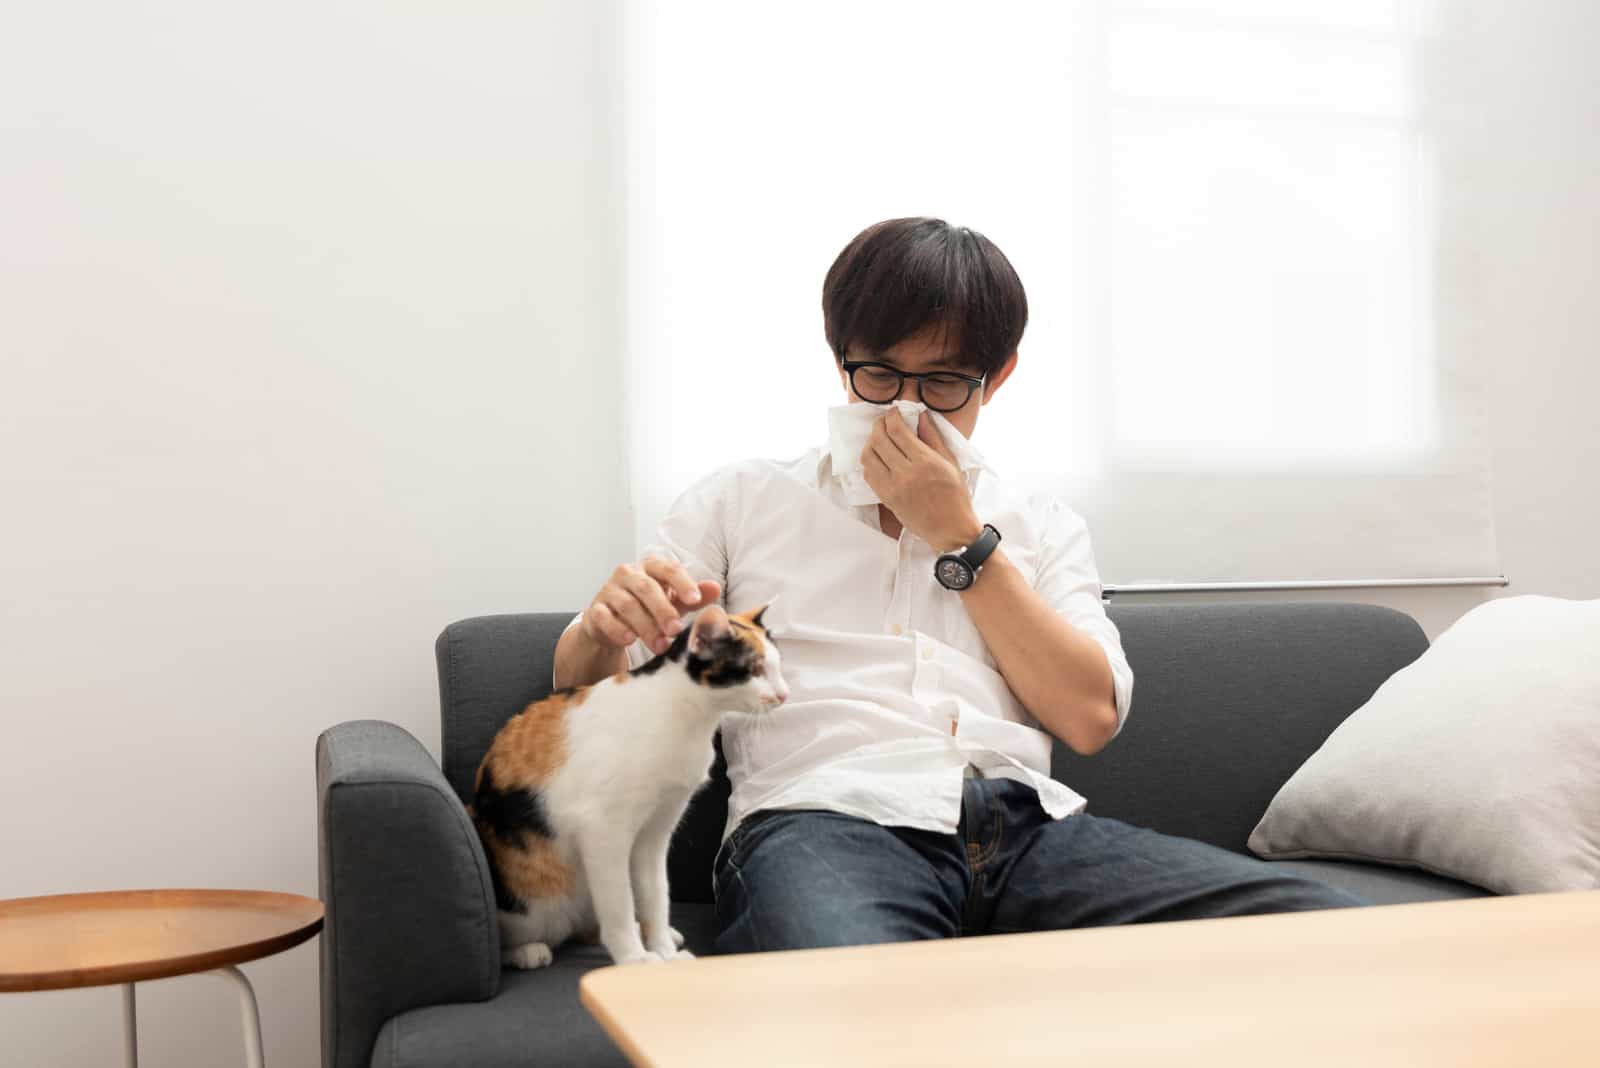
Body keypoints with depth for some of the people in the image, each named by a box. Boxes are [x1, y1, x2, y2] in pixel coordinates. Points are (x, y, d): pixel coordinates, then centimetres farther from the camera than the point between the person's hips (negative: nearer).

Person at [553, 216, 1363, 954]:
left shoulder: (1040, 528, 24)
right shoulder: (741, 501, 20)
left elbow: (1091, 717, 8)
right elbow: (584, 685, 13)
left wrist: (959, 537, 5)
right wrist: (605, 624, -12)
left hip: (1025, 825, 5)